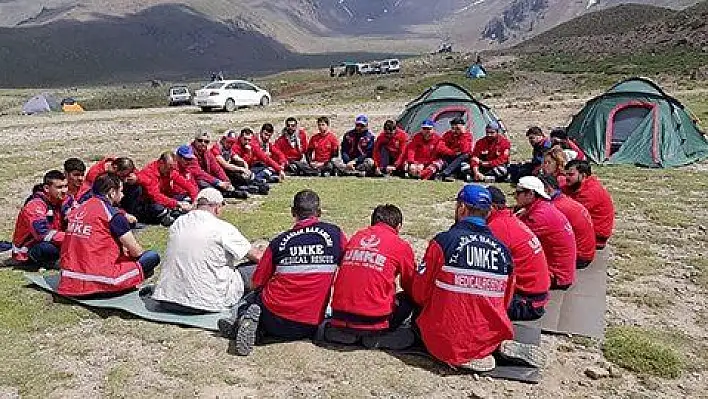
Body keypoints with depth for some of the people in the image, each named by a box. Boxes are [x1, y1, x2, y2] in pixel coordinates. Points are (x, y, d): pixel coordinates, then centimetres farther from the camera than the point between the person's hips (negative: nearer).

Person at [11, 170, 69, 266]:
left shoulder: (63, 200, -3)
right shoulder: (35, 205, -24)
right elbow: (43, 234, -35)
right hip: (25, 252, -7)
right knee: (49, 249, -38)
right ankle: (42, 262, -6)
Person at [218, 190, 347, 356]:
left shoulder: (280, 241, -1)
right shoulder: (334, 234, -1)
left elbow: (257, 283, 7)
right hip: (311, 327, 0)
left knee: (253, 297, 31)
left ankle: (241, 321, -2)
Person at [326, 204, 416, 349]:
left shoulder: (356, 237, 14)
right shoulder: (401, 246, 2)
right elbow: (410, 287, 15)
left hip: (340, 319, 4)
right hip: (374, 319, -4)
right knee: (410, 299, 19)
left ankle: (343, 332, 7)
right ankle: (375, 335, -1)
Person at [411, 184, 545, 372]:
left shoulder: (443, 241, -13)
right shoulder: (503, 249, -1)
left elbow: (420, 295, -5)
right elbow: (504, 303, 9)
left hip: (447, 342, -5)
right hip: (490, 339, 5)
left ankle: (465, 358, 1)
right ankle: (503, 347, 5)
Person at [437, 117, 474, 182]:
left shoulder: (468, 135, -3)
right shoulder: (447, 135, 1)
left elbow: (464, 150, -19)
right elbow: (440, 148, -14)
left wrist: (463, 134, -21)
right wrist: (453, 152, -21)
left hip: (461, 159, -1)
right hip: (449, 158, 2)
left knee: (465, 156, -31)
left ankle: (444, 173, -41)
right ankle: (452, 174, -46)